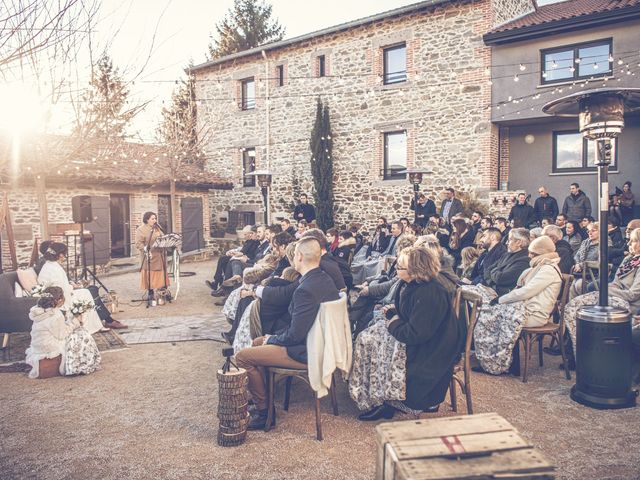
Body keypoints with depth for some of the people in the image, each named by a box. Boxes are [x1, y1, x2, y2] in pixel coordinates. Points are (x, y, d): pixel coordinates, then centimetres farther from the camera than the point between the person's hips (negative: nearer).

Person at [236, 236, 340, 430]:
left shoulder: (305, 289, -28)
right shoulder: (325, 280, 2)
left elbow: (295, 335, -25)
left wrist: (271, 339, -6)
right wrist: (274, 337, 8)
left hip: (305, 353, -10)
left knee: (243, 356, -5)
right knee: (257, 342, 23)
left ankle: (263, 411, 8)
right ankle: (262, 397, 32)